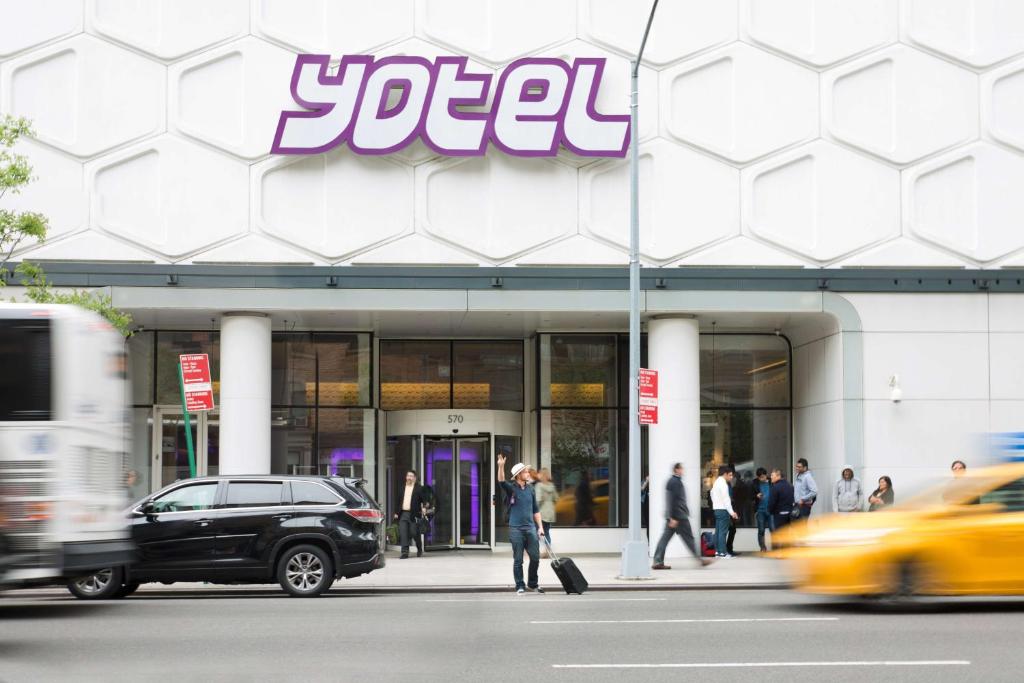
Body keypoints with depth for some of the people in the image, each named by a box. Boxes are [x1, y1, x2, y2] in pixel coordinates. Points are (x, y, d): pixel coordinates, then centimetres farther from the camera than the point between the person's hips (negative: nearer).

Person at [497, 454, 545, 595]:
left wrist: (540, 527, 11)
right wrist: (501, 467, -42)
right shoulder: (511, 488, -3)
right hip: (516, 529, -4)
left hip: (530, 528, 4)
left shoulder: (530, 488, 10)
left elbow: (536, 509, 16)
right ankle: (520, 586, 11)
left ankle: (532, 583, 23)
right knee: (518, 560, 2)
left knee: (535, 557, 5)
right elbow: (501, 482, -25)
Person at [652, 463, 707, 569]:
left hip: (672, 516, 10)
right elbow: (673, 501, -20)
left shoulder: (672, 481, 17)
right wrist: (673, 518, -23)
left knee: (666, 537, 4)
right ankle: (699, 559, 6)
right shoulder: (676, 482, -14)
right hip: (679, 516, -10)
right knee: (688, 537, -1)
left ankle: (658, 561, 1)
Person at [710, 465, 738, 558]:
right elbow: (726, 499, -18)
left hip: (716, 509, 10)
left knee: (718, 531, 10)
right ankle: (722, 552, -11)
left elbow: (712, 493, 23)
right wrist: (731, 512, -18)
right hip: (723, 509, -10)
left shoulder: (717, 482, 15)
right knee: (723, 531, -9)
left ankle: (717, 551, 13)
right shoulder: (723, 483, -14)